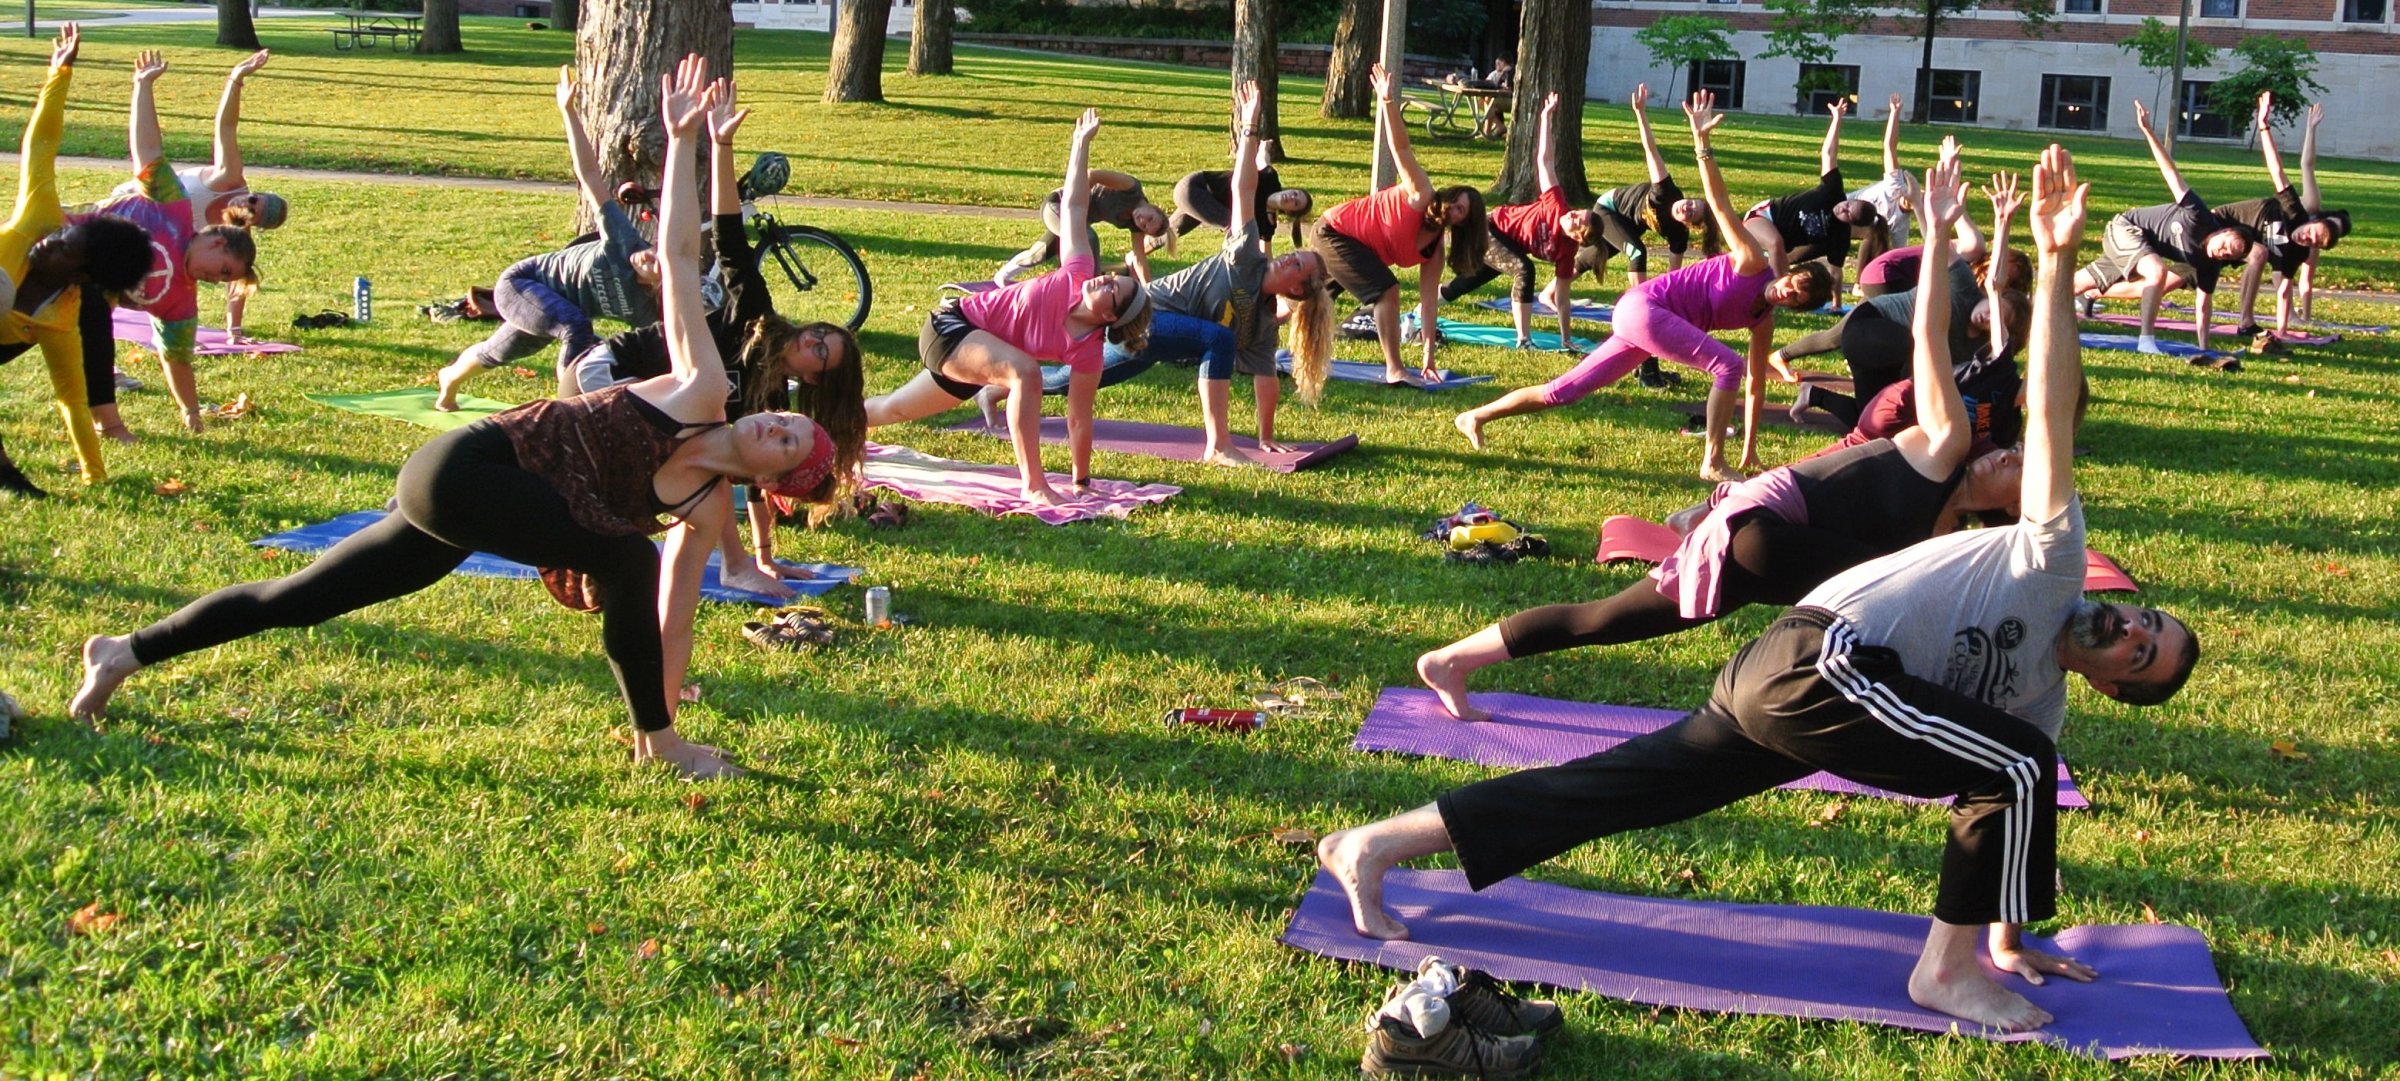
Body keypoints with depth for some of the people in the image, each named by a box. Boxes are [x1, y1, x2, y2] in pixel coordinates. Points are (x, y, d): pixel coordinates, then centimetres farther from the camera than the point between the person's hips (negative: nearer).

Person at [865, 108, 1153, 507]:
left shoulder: (1088, 351, -20)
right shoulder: (1080, 272, -23)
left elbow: (1080, 419, -13)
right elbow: (1073, 207, -13)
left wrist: (1082, 482, -12)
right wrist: (1082, 143, -10)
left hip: (974, 353, 4)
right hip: (951, 324, -4)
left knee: (894, 409, 24)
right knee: (1024, 371, -34)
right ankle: (1034, 486, -31)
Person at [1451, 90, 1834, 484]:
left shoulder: (1765, 319, 8)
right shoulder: (1753, 264, -11)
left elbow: (1756, 382, 13)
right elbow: (1718, 203, -16)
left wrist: (1750, 446, 13)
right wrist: (1701, 141, -27)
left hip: (1653, 319, 8)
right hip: (1643, 306, -8)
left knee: (1566, 390, 9)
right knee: (1728, 365, -18)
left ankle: (1475, 417, 16)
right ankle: (1712, 463, -13)